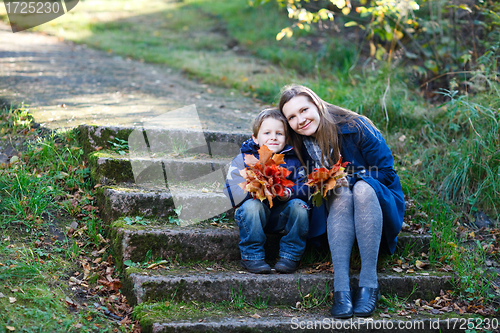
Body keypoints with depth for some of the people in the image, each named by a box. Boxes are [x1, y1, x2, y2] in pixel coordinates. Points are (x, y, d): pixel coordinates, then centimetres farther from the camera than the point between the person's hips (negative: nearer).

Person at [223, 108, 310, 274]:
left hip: (282, 217, 2)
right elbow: (232, 191, -12)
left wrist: (289, 192, -25)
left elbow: (304, 186, -3)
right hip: (255, 216, -2)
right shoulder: (244, 159, -3)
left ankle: (290, 255, -11)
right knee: (251, 205, -32)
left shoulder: (292, 159, 3)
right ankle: (251, 256, -18)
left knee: (298, 205, -24)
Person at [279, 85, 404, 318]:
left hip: (376, 201, -2)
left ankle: (369, 282, -38)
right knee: (340, 194, -31)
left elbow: (386, 172, -12)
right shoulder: (300, 144, -1)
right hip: (338, 208, 3)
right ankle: (340, 287, -43)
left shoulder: (355, 127, -14)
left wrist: (345, 180, -21)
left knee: (363, 188, -35)